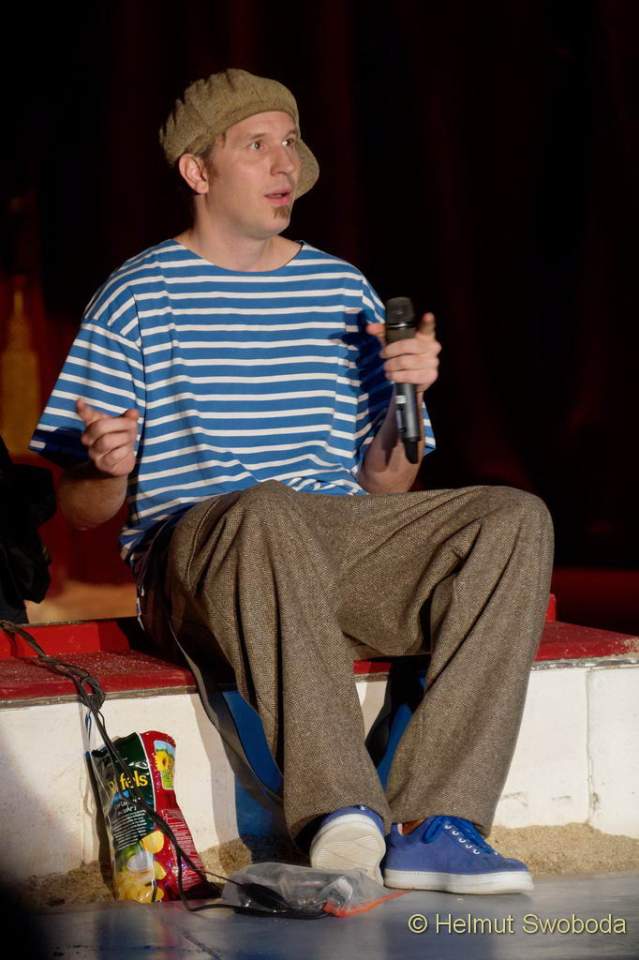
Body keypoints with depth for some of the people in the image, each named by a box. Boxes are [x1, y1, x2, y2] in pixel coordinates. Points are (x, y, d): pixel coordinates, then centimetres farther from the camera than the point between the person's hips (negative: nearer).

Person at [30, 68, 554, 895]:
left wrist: (406, 401, -2)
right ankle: (341, 814, -45)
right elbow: (82, 510, 3)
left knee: (516, 519, -21)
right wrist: (111, 471, -20)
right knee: (267, 509, -39)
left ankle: (432, 823, -31)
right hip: (194, 550, -5)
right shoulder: (139, 298, 5)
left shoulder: (344, 290, 18)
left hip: (341, 548, 5)